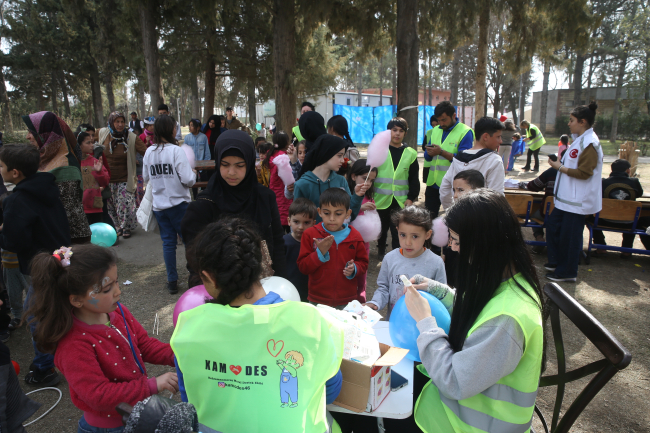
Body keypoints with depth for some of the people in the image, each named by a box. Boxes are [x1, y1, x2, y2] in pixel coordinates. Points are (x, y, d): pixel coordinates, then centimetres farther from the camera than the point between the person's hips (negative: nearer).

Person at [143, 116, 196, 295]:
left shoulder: (149, 152, 2)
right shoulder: (176, 151, -14)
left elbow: (146, 178, 12)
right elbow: (187, 180, -19)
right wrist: (193, 173, 2)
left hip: (159, 205, 5)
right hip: (179, 204, -5)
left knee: (168, 242, 11)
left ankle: (172, 282, 16)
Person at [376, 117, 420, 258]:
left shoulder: (411, 154, 6)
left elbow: (414, 179, 7)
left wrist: (411, 198, -1)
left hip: (401, 201, 0)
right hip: (380, 199, 0)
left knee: (399, 232, 0)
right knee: (381, 229, 15)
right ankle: (381, 250, 36)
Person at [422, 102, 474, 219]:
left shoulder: (465, 132, -7)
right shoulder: (435, 130, 12)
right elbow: (427, 157, 12)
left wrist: (441, 152, -25)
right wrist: (429, 153, -11)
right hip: (432, 183, 6)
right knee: (429, 217, 13)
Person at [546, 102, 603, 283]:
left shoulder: (589, 143, -19)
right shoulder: (580, 139, 13)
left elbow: (584, 173, -23)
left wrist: (560, 167, -16)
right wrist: (560, 163, 9)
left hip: (578, 200, -10)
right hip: (567, 197, 10)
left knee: (569, 235, 1)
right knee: (553, 226, 17)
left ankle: (567, 272, 15)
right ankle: (556, 261, 31)